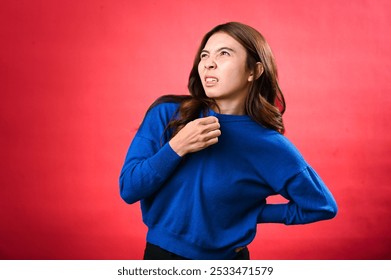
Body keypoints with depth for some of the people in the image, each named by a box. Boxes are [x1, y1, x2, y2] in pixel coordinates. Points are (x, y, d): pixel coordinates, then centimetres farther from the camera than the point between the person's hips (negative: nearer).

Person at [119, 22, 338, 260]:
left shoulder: (270, 147, -17)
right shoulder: (167, 113, -13)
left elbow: (323, 206, -5)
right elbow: (128, 189, -14)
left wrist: (251, 214, -9)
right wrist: (176, 147, -27)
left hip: (224, 257, -1)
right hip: (160, 251, 2)